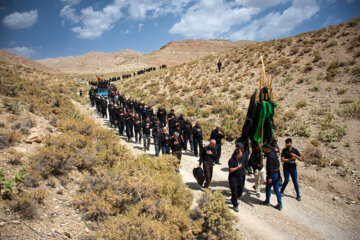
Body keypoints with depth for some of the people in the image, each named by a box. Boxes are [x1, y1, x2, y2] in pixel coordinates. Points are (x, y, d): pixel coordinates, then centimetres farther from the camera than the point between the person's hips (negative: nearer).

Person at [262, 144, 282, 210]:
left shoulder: (269, 156, -19)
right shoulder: (274, 154, 9)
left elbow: (270, 167, -24)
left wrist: (270, 177, -24)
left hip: (272, 174, -9)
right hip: (277, 174, 9)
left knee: (268, 188, 10)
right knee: (276, 189, 12)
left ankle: (267, 201, 24)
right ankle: (280, 204, 13)